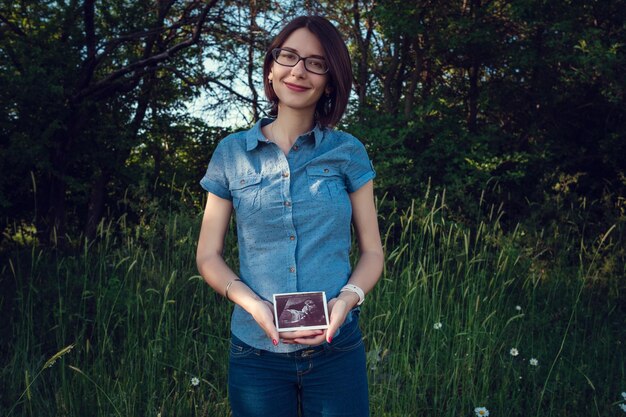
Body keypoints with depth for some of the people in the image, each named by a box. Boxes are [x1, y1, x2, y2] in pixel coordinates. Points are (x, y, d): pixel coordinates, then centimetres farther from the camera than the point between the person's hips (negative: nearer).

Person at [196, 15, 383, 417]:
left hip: (336, 350, 0)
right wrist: (253, 304, -14)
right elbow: (209, 255, 3)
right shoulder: (232, 153, 2)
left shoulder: (348, 152, 0)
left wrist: (347, 298, -16)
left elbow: (372, 251, 4)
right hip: (256, 351, 1)